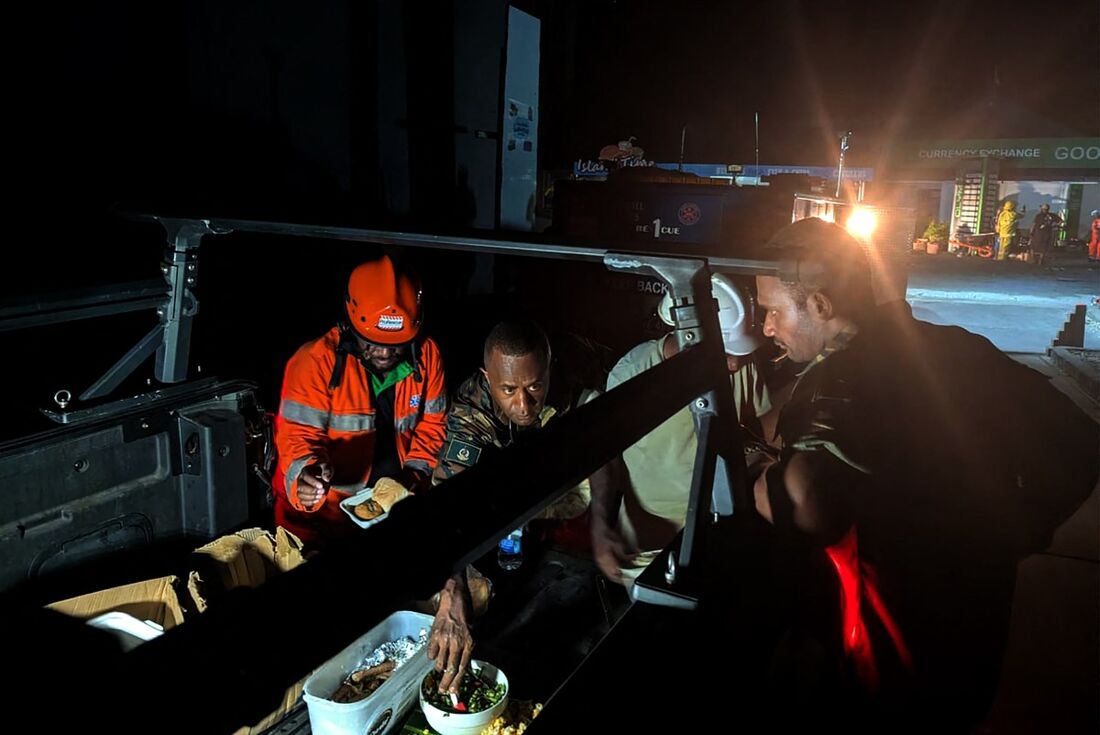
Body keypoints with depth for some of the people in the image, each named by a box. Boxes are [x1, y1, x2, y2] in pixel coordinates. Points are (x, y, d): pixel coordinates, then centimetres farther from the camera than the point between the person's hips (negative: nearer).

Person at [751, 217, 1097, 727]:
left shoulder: (838, 380, -29)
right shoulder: (954, 349, -6)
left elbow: (804, 508, -47)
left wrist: (755, 475, -25)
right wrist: (1011, 537, 9)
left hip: (893, 669, -7)